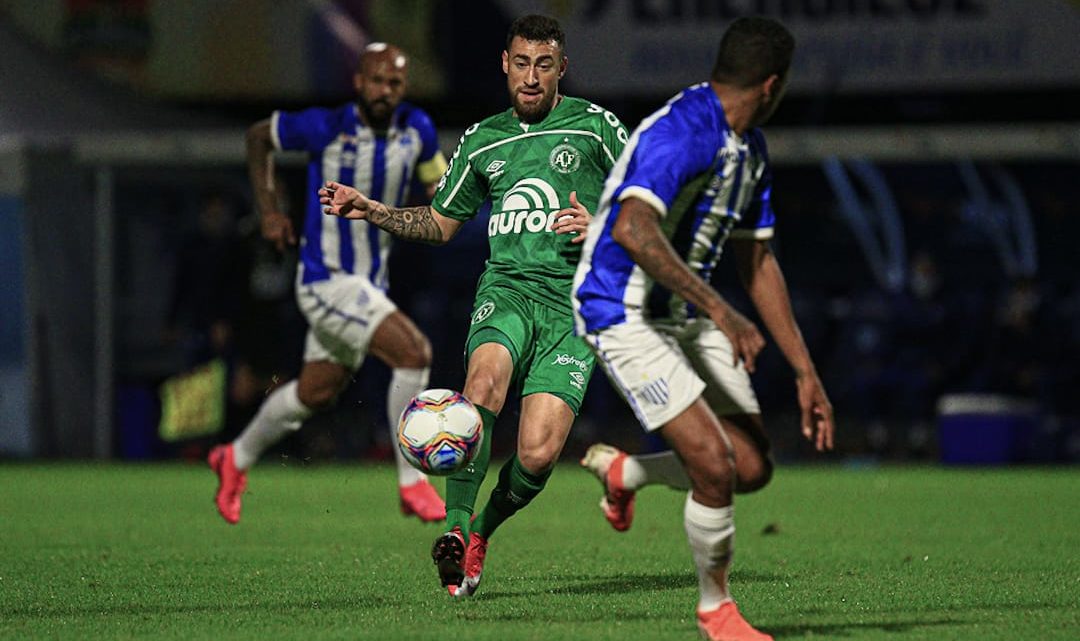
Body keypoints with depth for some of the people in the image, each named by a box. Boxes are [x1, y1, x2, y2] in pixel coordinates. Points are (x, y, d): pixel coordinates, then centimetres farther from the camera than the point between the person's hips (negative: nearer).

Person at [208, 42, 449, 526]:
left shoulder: (416, 129, -4)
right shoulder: (326, 129, -17)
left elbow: (438, 181, 11)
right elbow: (259, 136, -1)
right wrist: (269, 211, -5)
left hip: (370, 283, 7)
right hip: (326, 281, -7)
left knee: (315, 394, 19)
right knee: (413, 353, -23)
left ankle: (236, 460, 42)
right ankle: (412, 485, -13)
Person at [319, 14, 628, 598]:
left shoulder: (594, 126, 5)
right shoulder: (482, 140, 16)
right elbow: (442, 223, 27)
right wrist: (369, 210, 14)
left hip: (574, 302, -2)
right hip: (507, 288, 2)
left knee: (537, 456, -16)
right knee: (485, 381, -33)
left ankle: (485, 528, 14)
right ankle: (455, 528, -28)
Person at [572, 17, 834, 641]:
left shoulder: (749, 149, 8)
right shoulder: (682, 131, -23)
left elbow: (758, 263, 16)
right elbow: (632, 229, -38)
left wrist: (805, 371, 12)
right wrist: (719, 308, -40)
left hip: (688, 316, 9)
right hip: (624, 315, -9)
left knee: (753, 466, 2)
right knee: (715, 464, -17)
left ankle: (624, 472, 31)